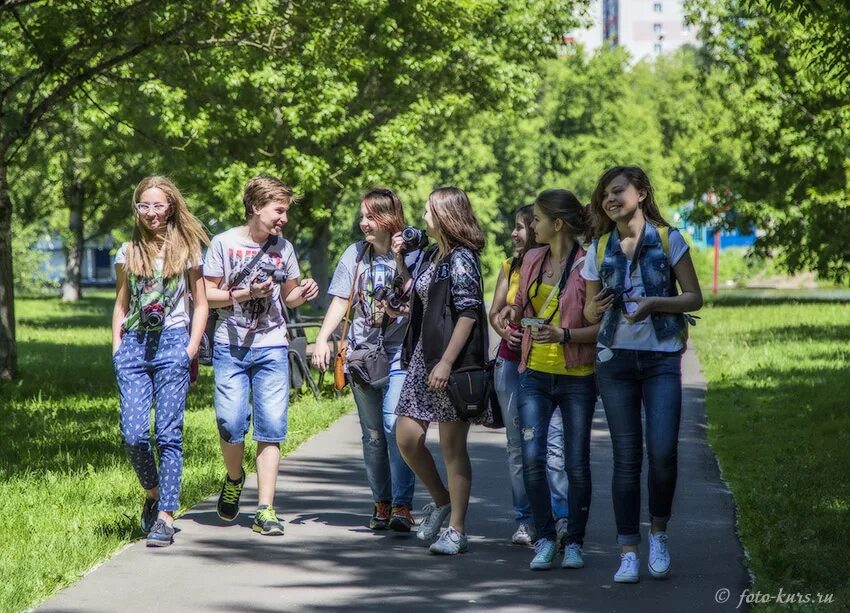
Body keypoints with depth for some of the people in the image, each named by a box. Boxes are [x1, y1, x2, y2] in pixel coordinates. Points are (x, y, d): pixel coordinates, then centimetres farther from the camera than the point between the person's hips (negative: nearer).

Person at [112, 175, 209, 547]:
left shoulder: (186, 249, 5)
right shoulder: (128, 252, 13)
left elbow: (200, 305, 6)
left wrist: (191, 349, -4)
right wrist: (117, 348, 7)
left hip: (172, 343, -3)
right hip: (134, 346, 3)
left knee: (168, 433, -7)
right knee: (133, 434, -7)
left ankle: (165, 517, -5)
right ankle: (153, 494, 19)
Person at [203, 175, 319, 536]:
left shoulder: (284, 248, 9)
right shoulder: (225, 243, -1)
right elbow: (207, 295, -1)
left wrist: (303, 294, -4)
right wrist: (247, 294, -15)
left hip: (271, 349, 2)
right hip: (231, 347, -2)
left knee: (271, 428, -5)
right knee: (231, 424, -10)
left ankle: (265, 511, -3)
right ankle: (234, 479, 22)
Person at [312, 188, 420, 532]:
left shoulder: (412, 255, -1)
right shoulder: (355, 254, 10)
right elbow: (341, 301, 11)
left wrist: (399, 260, -15)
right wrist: (322, 339, -1)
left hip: (399, 353, -4)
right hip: (361, 352, 4)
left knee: (395, 425, -16)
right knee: (372, 433, 6)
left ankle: (402, 504, -12)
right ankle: (381, 502, 15)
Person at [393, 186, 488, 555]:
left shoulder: (461, 259, -11)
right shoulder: (433, 255, 17)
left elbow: (468, 313, -18)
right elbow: (415, 296, 25)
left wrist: (447, 361, -23)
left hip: (452, 362, -9)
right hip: (424, 358, 9)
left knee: (452, 447, -4)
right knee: (406, 437, 6)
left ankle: (456, 531, 1)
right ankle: (441, 501, 26)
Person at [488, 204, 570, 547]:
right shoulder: (511, 266, 13)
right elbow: (494, 312, 15)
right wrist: (505, 331, -5)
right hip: (512, 361, 5)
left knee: (553, 442, -15)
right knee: (517, 444, 6)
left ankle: (563, 519, -17)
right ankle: (525, 520, 12)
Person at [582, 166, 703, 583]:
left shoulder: (668, 240, 2)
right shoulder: (599, 249, 9)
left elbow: (694, 297, 1)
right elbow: (590, 311, 14)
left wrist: (654, 302, -15)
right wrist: (595, 307, -9)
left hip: (661, 358, -2)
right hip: (615, 359, 2)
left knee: (662, 451, -12)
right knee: (626, 457, 1)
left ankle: (658, 535, 10)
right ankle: (628, 552, 4)